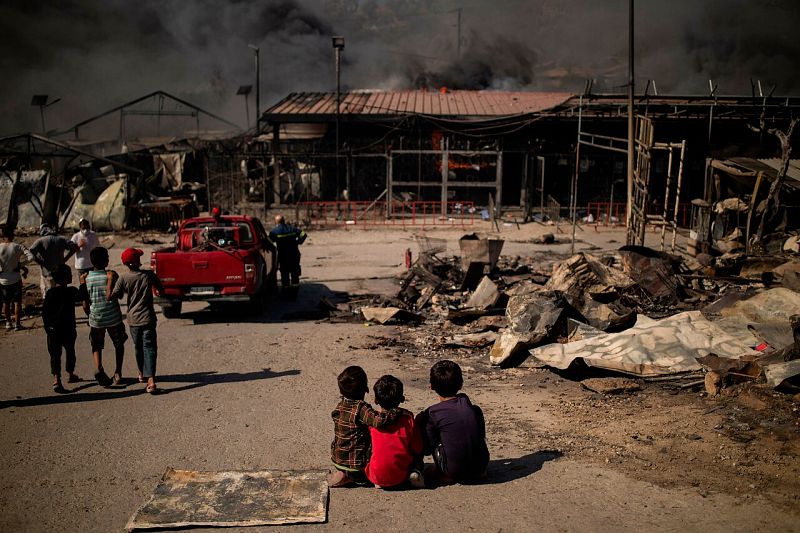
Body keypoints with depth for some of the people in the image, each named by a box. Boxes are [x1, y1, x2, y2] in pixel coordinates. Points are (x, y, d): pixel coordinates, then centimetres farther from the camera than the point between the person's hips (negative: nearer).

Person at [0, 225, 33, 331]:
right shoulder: (18, 247, -11)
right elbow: (30, 257, -19)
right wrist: (20, 264, -7)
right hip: (16, 279, -1)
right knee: (17, 302, 7)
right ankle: (17, 324, 8)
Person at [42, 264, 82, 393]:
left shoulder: (50, 293, -4)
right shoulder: (71, 291, -11)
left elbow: (45, 312, -1)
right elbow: (80, 298, 8)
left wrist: (47, 327, 10)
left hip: (53, 329, 1)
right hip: (68, 328, -1)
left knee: (55, 355, 2)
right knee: (70, 351, 19)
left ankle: (56, 380, -12)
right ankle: (70, 375, 34)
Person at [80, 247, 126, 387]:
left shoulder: (85, 278, 1)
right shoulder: (111, 275, -10)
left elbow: (85, 304, 5)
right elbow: (110, 295, -25)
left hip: (95, 318, 2)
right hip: (113, 317, -2)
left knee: (96, 346, 18)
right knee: (119, 344, 21)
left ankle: (98, 369, -9)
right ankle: (118, 373, 13)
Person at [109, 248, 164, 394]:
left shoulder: (123, 278, -7)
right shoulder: (149, 275, -7)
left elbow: (112, 296, -12)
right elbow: (161, 291, 3)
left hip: (133, 319, 2)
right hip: (147, 318, -2)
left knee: (138, 347, 21)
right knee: (149, 349, -5)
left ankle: (142, 374, 40)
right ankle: (151, 380, -19)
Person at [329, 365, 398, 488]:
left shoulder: (340, 406, 0)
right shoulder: (361, 408, -24)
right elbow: (377, 420, -41)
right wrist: (396, 412, -27)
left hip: (337, 459, 8)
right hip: (357, 463, -8)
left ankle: (341, 474, 9)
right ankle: (350, 477, 0)